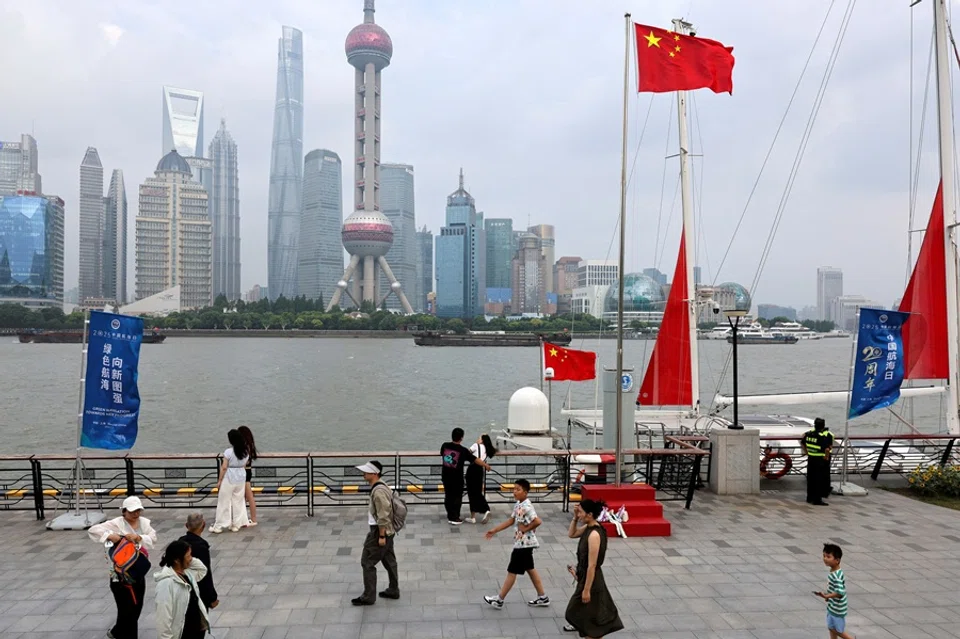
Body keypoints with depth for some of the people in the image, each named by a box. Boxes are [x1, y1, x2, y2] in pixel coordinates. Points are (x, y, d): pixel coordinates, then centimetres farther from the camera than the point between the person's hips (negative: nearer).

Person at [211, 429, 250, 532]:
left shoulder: (228, 452, -16)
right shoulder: (245, 452, 1)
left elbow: (224, 467, -15)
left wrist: (219, 480, -7)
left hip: (228, 479, -5)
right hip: (241, 479, 5)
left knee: (224, 502, 4)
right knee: (238, 501, 13)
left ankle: (219, 526, 10)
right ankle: (237, 524, 17)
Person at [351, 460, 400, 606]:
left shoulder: (378, 491, -25)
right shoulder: (382, 487, 7)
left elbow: (383, 516, -25)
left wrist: (381, 536, -20)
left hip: (380, 532, -10)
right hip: (388, 531, 10)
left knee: (367, 562, 1)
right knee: (389, 561, 18)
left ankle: (368, 597, 9)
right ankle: (393, 590, 29)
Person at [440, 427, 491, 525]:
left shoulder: (445, 446, -6)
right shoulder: (463, 450, -16)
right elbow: (475, 460, -9)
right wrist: (486, 465, 7)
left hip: (445, 476, 4)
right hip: (457, 478, -4)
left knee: (448, 496, 16)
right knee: (457, 497, 9)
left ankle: (450, 516, 26)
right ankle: (454, 518, 13)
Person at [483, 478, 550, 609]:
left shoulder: (526, 507, -24)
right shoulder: (517, 505, 6)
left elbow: (538, 521, -33)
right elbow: (511, 520, 15)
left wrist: (526, 529, -18)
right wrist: (494, 530, 14)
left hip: (524, 543, -10)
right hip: (522, 543, 10)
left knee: (512, 571, 2)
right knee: (530, 569, 17)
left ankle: (499, 600, 13)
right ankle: (542, 598, 27)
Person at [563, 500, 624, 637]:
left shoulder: (594, 534, -30)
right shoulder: (588, 527, -3)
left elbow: (592, 565, -27)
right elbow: (571, 534, 14)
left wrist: (586, 590, -21)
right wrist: (575, 517, -3)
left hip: (591, 578, -9)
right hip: (585, 575, 9)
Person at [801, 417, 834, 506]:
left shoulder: (809, 433, 3)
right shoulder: (826, 435, -18)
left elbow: (802, 443, 13)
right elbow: (827, 449, -31)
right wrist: (826, 457, -15)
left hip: (811, 459, 7)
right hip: (821, 461, -7)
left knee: (811, 478, 16)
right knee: (821, 480, 3)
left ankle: (810, 497, 27)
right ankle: (817, 499, 6)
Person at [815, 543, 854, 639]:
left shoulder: (836, 575, -30)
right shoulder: (833, 572, 0)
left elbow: (839, 592, -36)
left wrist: (826, 596, -44)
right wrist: (828, 595, 5)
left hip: (838, 609, -9)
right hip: (832, 607, 9)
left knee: (839, 631, 10)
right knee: (831, 628, 18)